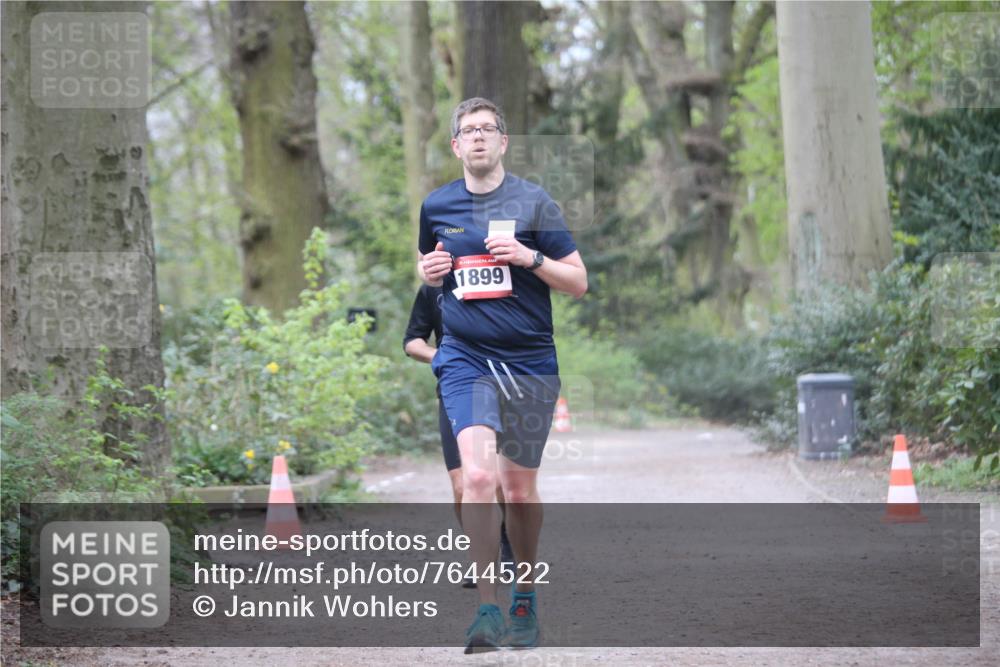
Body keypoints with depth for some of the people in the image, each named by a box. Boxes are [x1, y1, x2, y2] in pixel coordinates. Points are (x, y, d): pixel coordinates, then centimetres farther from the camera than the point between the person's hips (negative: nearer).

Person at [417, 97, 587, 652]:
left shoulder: (533, 202, 0)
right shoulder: (436, 206, 7)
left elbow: (578, 282, 1)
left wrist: (530, 257, -15)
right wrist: (428, 271, 2)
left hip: (530, 359, 0)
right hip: (464, 357, 0)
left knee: (520, 490, 9)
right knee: (477, 476, -20)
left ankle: (525, 597, 31)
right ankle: (487, 608, -17)